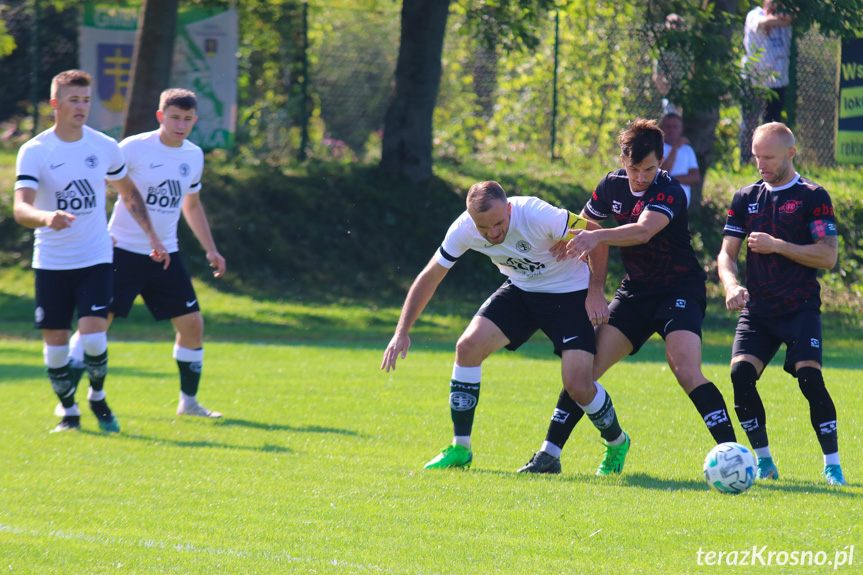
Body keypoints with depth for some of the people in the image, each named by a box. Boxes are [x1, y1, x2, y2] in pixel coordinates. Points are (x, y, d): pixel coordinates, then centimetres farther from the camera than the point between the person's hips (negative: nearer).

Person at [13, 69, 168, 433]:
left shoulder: (105, 147, 1)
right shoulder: (34, 152, -9)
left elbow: (128, 192, 19)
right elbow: (20, 208, -22)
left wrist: (151, 236, 13)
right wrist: (46, 218, -43)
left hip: (95, 258, 1)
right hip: (51, 262, -1)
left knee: (92, 336, -14)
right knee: (55, 342, 0)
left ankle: (98, 397, 12)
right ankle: (68, 412, 21)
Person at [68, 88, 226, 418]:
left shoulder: (194, 156, 8)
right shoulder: (134, 148, -10)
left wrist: (211, 250, 19)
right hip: (123, 251, -5)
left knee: (192, 324, 1)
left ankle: (189, 401, 16)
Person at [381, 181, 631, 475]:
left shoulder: (538, 216, -33)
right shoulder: (463, 230, -19)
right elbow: (430, 277, -7)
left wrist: (596, 291, -18)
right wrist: (402, 332, -12)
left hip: (570, 293, -5)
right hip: (520, 290, 5)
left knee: (578, 386, -16)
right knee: (468, 346, -14)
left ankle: (616, 443, 17)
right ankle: (460, 449, 0)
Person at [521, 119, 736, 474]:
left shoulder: (669, 192, -20)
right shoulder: (613, 186, 0)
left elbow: (644, 231, -39)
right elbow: (583, 224, 17)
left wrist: (597, 237, -52)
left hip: (680, 290, -6)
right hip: (636, 291, 6)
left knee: (686, 371, -25)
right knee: (586, 366, -3)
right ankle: (550, 452, 3)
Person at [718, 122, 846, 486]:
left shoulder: (813, 197, -2)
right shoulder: (746, 198, 12)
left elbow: (828, 256, -9)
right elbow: (727, 253, 10)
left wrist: (777, 246, -15)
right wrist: (731, 284, -11)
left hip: (801, 309, -4)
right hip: (757, 312, 4)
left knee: (810, 377, -21)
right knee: (740, 374, -16)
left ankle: (832, 464, -10)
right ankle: (763, 460, -1)